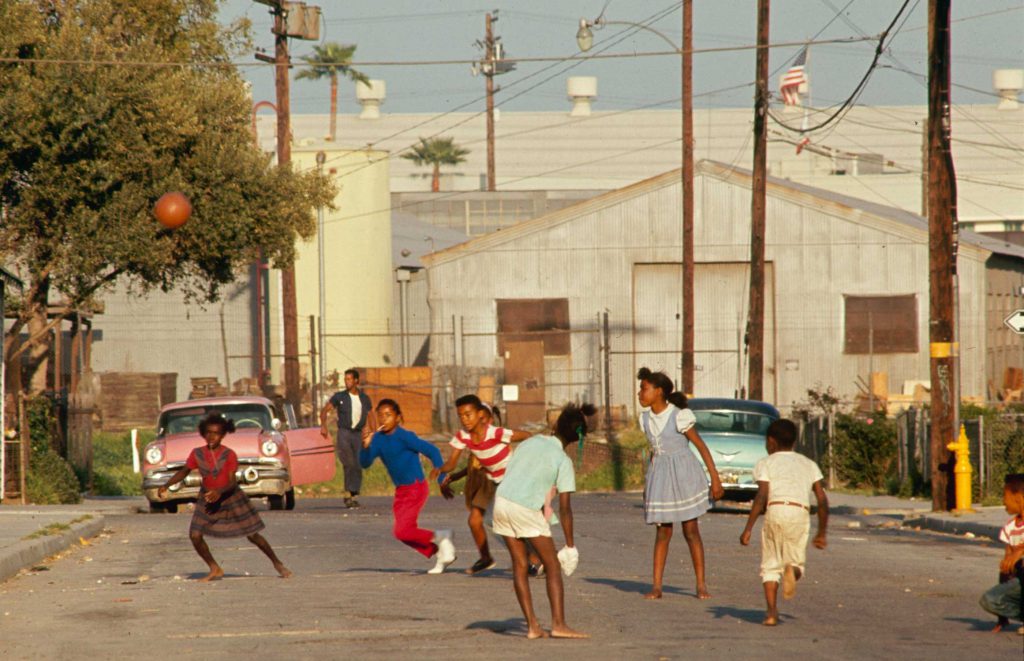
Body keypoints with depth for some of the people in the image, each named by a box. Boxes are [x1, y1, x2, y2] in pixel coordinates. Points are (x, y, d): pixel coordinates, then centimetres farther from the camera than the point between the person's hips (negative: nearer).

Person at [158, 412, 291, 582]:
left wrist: (219, 493, -40)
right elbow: (184, 472, -1)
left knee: (252, 535, 0)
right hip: (207, 500, 3)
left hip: (230, 498, -3)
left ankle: (277, 563, 18)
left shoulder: (229, 455, -17)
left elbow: (232, 483, -21)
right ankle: (214, 569, 10)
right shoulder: (198, 454, -9)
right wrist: (166, 485, -15)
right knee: (195, 535, -9)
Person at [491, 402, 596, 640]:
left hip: (502, 500, 6)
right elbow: (564, 508, -5)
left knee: (520, 564, 12)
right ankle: (558, 624, -4)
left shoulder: (530, 442, 14)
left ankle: (532, 626, 10)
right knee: (552, 566, 5)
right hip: (526, 509, -6)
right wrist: (570, 545, 1)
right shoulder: (563, 461, -3)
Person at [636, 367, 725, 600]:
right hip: (659, 475, 5)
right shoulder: (645, 418, 4)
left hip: (683, 474, -5)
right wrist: (647, 484, 19)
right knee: (662, 532, 3)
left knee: (691, 531, -1)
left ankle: (701, 585, 5)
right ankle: (656, 586, 2)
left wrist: (715, 479, -12)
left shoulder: (679, 416, -15)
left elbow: (701, 447, -10)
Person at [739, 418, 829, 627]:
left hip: (775, 510, -2)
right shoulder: (809, 465, 23)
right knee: (796, 561, 13)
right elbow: (822, 500, 15)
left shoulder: (765, 464, 12)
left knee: (771, 565, 9)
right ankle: (791, 570, -25)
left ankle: (772, 612, -6)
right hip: (801, 514, 2)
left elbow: (762, 497, -3)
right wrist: (821, 533, 23)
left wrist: (748, 529, -4)